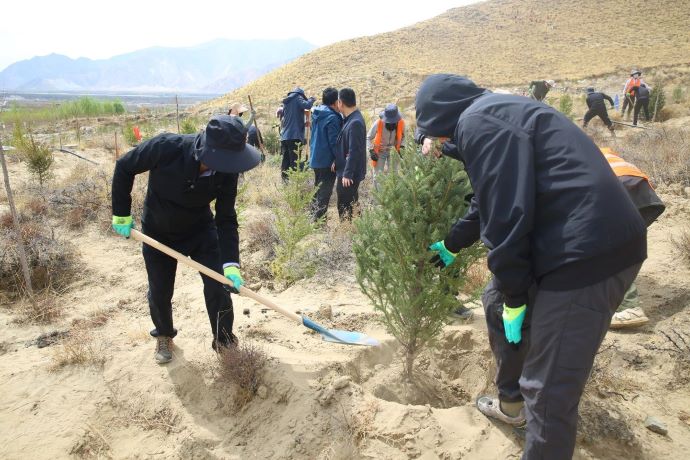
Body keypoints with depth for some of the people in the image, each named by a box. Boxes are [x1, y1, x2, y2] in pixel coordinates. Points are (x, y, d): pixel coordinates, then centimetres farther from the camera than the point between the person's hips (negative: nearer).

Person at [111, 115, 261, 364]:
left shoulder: (227, 170, -26)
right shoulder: (166, 147, -35)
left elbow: (226, 219, -18)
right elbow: (124, 168, -16)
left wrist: (231, 264, -28)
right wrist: (121, 215, -12)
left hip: (201, 230, 1)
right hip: (158, 232, -1)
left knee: (218, 286, -5)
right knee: (159, 292, 11)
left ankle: (224, 340, 20)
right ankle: (164, 334, 42)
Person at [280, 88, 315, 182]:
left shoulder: (286, 102, 21)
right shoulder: (298, 98, -1)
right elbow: (307, 105, -20)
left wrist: (303, 123, 32)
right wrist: (311, 99, 1)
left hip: (284, 136, 7)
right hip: (295, 136, -7)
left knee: (285, 161, 10)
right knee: (294, 163, -8)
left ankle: (285, 180, 11)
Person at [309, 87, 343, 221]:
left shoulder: (316, 114, 8)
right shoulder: (332, 118, -18)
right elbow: (334, 141, -20)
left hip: (315, 159, 9)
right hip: (327, 161, -9)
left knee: (318, 188, 21)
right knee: (325, 191, -2)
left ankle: (314, 212, 30)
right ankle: (319, 219, 0)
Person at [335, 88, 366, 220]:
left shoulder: (355, 123, -21)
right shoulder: (350, 119, 9)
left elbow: (354, 151, -24)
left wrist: (347, 174, -23)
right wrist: (337, 163, 16)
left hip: (349, 174, -10)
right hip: (344, 171, 10)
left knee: (346, 205, -2)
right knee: (347, 203, 17)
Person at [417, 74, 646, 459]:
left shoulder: (477, 121, -10)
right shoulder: (496, 114, 22)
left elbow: (506, 213, -19)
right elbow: (488, 203, 33)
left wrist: (514, 294, -9)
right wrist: (450, 246, 45)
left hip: (588, 252, -11)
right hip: (586, 243, 11)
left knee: (549, 389, -2)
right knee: (498, 303, 27)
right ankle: (512, 403, 45)